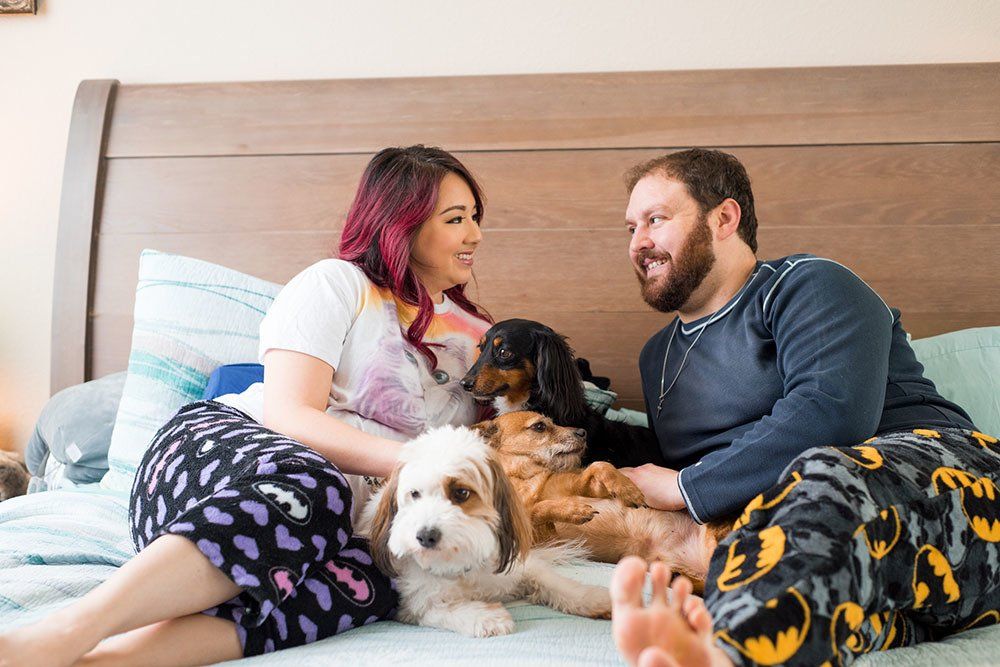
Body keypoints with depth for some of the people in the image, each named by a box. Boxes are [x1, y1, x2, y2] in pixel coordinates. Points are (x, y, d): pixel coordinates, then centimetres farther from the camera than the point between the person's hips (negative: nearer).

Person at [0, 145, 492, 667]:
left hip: (338, 525, 4)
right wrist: (409, 461, -19)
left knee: (366, 587, -35)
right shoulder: (338, 283, 3)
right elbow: (287, 414, -10)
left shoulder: (475, 334, 22)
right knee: (311, 486, -41)